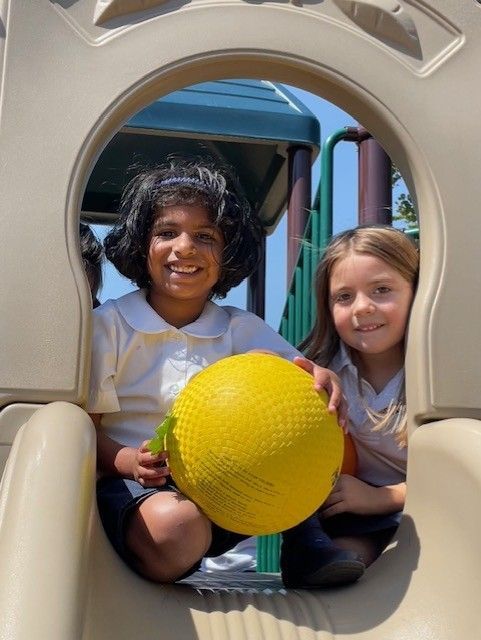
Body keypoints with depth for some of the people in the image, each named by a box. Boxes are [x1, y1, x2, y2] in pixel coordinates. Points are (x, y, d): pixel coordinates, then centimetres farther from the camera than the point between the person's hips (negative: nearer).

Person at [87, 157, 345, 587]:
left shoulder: (241, 329, 8)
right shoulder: (108, 325, -1)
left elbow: (303, 370, -5)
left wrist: (324, 378, -31)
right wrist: (131, 461, -25)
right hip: (131, 488, -3)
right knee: (175, 526, -39)